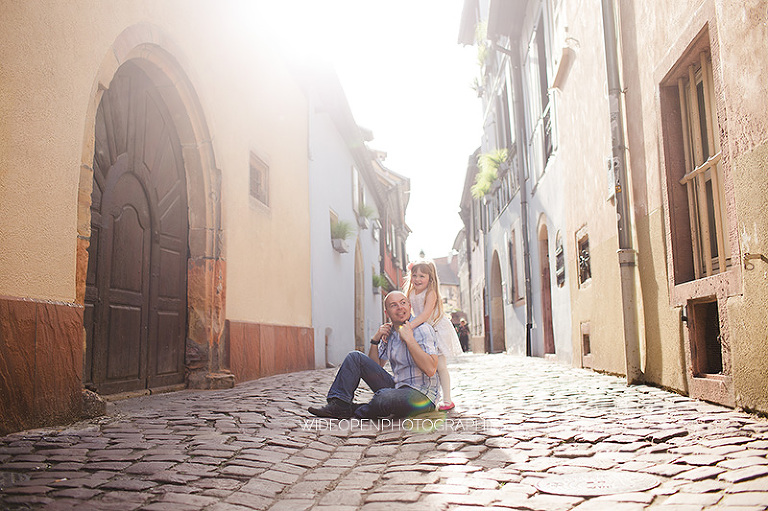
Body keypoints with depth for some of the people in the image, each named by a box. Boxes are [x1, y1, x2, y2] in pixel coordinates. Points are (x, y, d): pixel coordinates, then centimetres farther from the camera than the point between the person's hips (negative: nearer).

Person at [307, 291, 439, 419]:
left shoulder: (423, 330, -14)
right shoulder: (388, 332, 9)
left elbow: (430, 370, -27)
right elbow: (374, 367, 12)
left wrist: (409, 339, -26)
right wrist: (375, 340, -2)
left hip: (422, 395, -7)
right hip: (396, 386, 7)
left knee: (386, 398, -39)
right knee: (354, 357, 1)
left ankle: (357, 411, -6)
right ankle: (339, 405, -7)